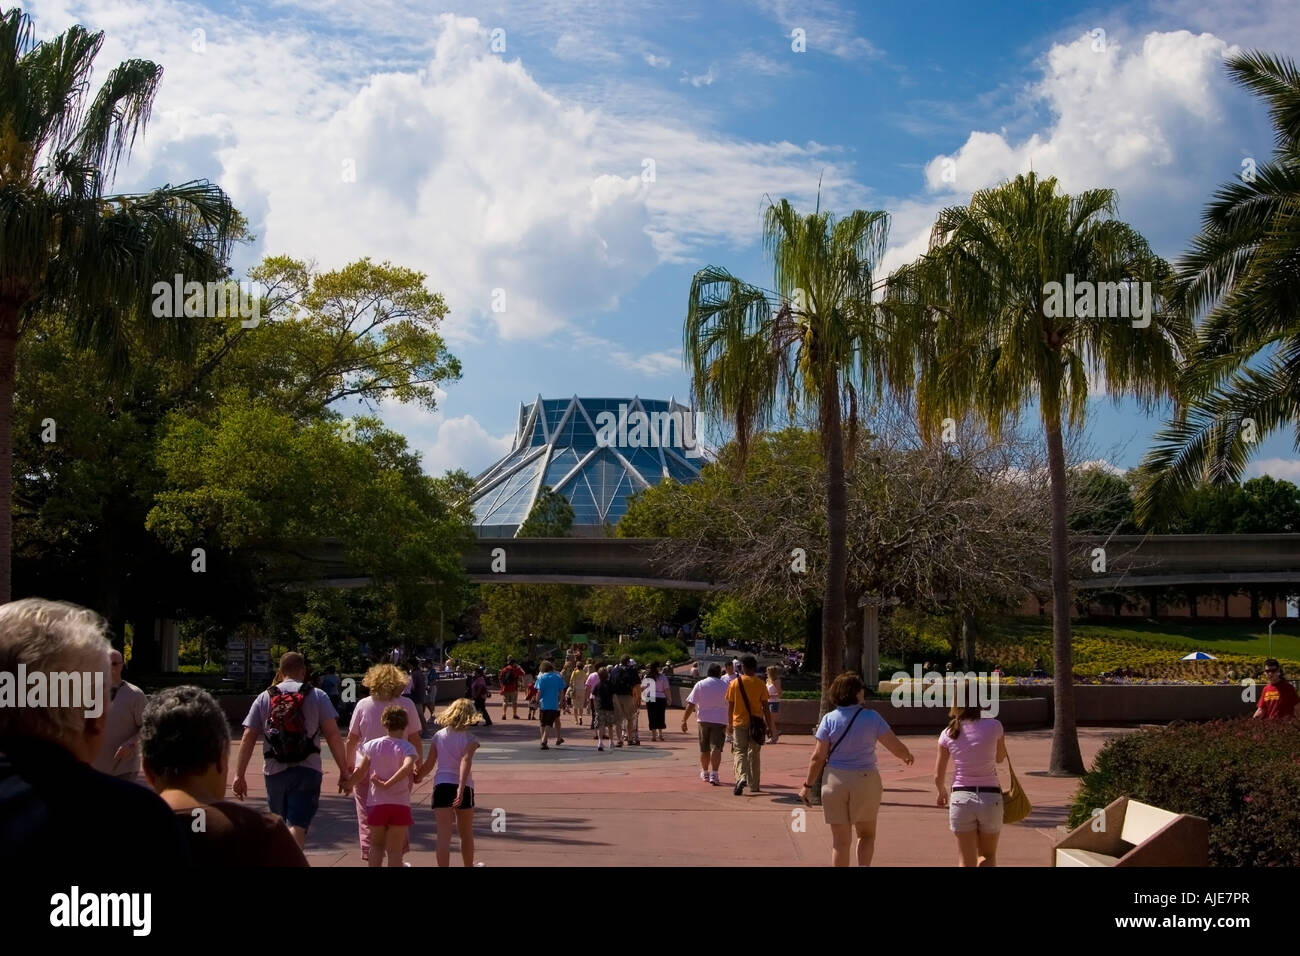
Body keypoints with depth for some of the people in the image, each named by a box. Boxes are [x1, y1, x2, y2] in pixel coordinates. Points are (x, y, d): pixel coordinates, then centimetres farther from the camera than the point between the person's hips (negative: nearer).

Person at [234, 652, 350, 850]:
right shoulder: (317, 696, 2)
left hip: (274, 772, 3)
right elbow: (333, 735, -5)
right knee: (298, 826, -7)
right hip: (307, 771, -3)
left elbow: (248, 738, 4)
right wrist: (344, 772, -1)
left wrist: (239, 775, 7)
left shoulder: (264, 698, 8)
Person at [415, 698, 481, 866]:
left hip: (441, 785, 1)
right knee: (466, 833, 20)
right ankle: (469, 866, 36)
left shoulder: (439, 736, 5)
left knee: (444, 835, -6)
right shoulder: (470, 739, -4)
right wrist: (461, 787, -29)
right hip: (463, 787, -1)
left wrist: (418, 777, 25)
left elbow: (428, 764, 6)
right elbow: (465, 761, -20)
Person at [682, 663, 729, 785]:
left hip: (703, 720, 2)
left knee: (704, 749, 15)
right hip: (720, 720, -2)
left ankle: (705, 773, 30)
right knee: (716, 748, -7)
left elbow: (690, 705, -3)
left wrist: (684, 721, 0)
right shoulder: (726, 685, 1)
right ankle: (714, 774, -21)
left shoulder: (700, 685, 2)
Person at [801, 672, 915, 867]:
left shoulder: (829, 719, -5)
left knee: (840, 841, 9)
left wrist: (808, 785, 4)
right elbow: (897, 747, -4)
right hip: (865, 780, -1)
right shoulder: (871, 717, -7)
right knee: (866, 835, 17)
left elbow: (818, 757, -6)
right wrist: (907, 756, 18)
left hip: (834, 780, 1)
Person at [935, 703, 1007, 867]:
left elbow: (938, 776, 3)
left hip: (961, 798, 1)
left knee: (966, 861, 10)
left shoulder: (947, 734, -4)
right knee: (988, 855, 19)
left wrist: (942, 791, 24)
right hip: (991, 798, 0)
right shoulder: (994, 726, -8)